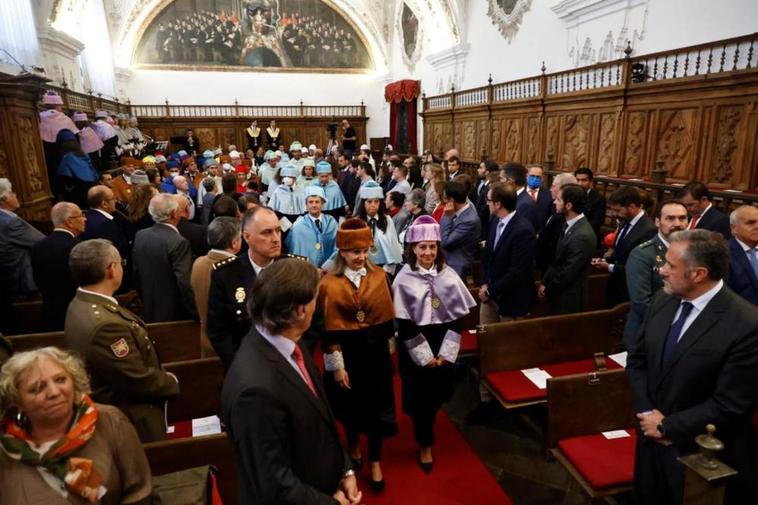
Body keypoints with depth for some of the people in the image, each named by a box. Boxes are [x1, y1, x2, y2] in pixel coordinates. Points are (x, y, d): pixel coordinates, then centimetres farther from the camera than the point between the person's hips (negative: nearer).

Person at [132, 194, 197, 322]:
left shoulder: (140, 235, 0)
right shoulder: (179, 242, -22)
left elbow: (136, 273, 9)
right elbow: (184, 282, -23)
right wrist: (195, 312, -12)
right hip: (174, 313, -7)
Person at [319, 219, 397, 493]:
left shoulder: (379, 276, -5)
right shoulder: (329, 284, -14)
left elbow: (387, 317, 3)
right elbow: (330, 329, -11)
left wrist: (383, 342, 5)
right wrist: (336, 366, -10)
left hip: (375, 351, 2)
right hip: (346, 353, -2)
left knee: (376, 404, 12)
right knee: (350, 404, 19)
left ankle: (375, 461, 34)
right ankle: (353, 446, 48)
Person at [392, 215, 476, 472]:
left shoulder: (449, 275, -4)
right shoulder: (404, 279, -11)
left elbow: (458, 318, -2)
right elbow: (404, 325, -11)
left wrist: (445, 354, -7)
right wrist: (425, 357, -10)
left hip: (444, 344, 3)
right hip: (415, 348, -3)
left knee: (438, 393, 15)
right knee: (421, 396, 7)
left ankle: (425, 422, 47)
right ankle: (425, 444, 31)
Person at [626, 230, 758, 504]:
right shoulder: (663, 300, -4)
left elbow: (729, 405, -20)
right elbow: (636, 359, 3)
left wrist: (667, 426, -14)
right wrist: (647, 413, -8)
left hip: (702, 455, -5)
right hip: (651, 439, 6)